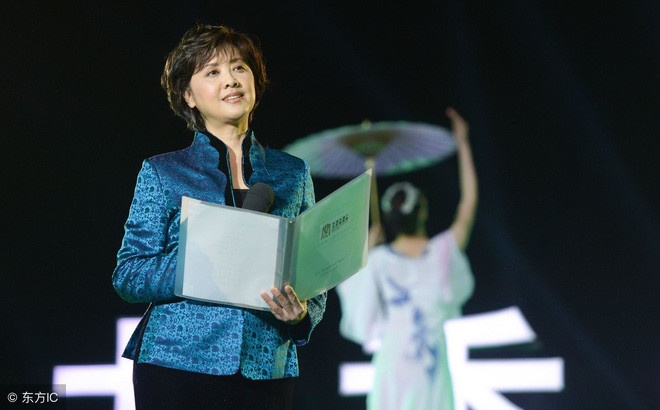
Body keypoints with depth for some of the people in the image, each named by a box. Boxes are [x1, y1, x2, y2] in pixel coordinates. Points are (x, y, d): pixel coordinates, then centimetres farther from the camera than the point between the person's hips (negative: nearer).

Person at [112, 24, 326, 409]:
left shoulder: (293, 174, 12)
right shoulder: (163, 172, 5)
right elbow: (127, 276, 0)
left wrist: (301, 315, -9)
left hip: (268, 368, 2)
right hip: (178, 367, -2)